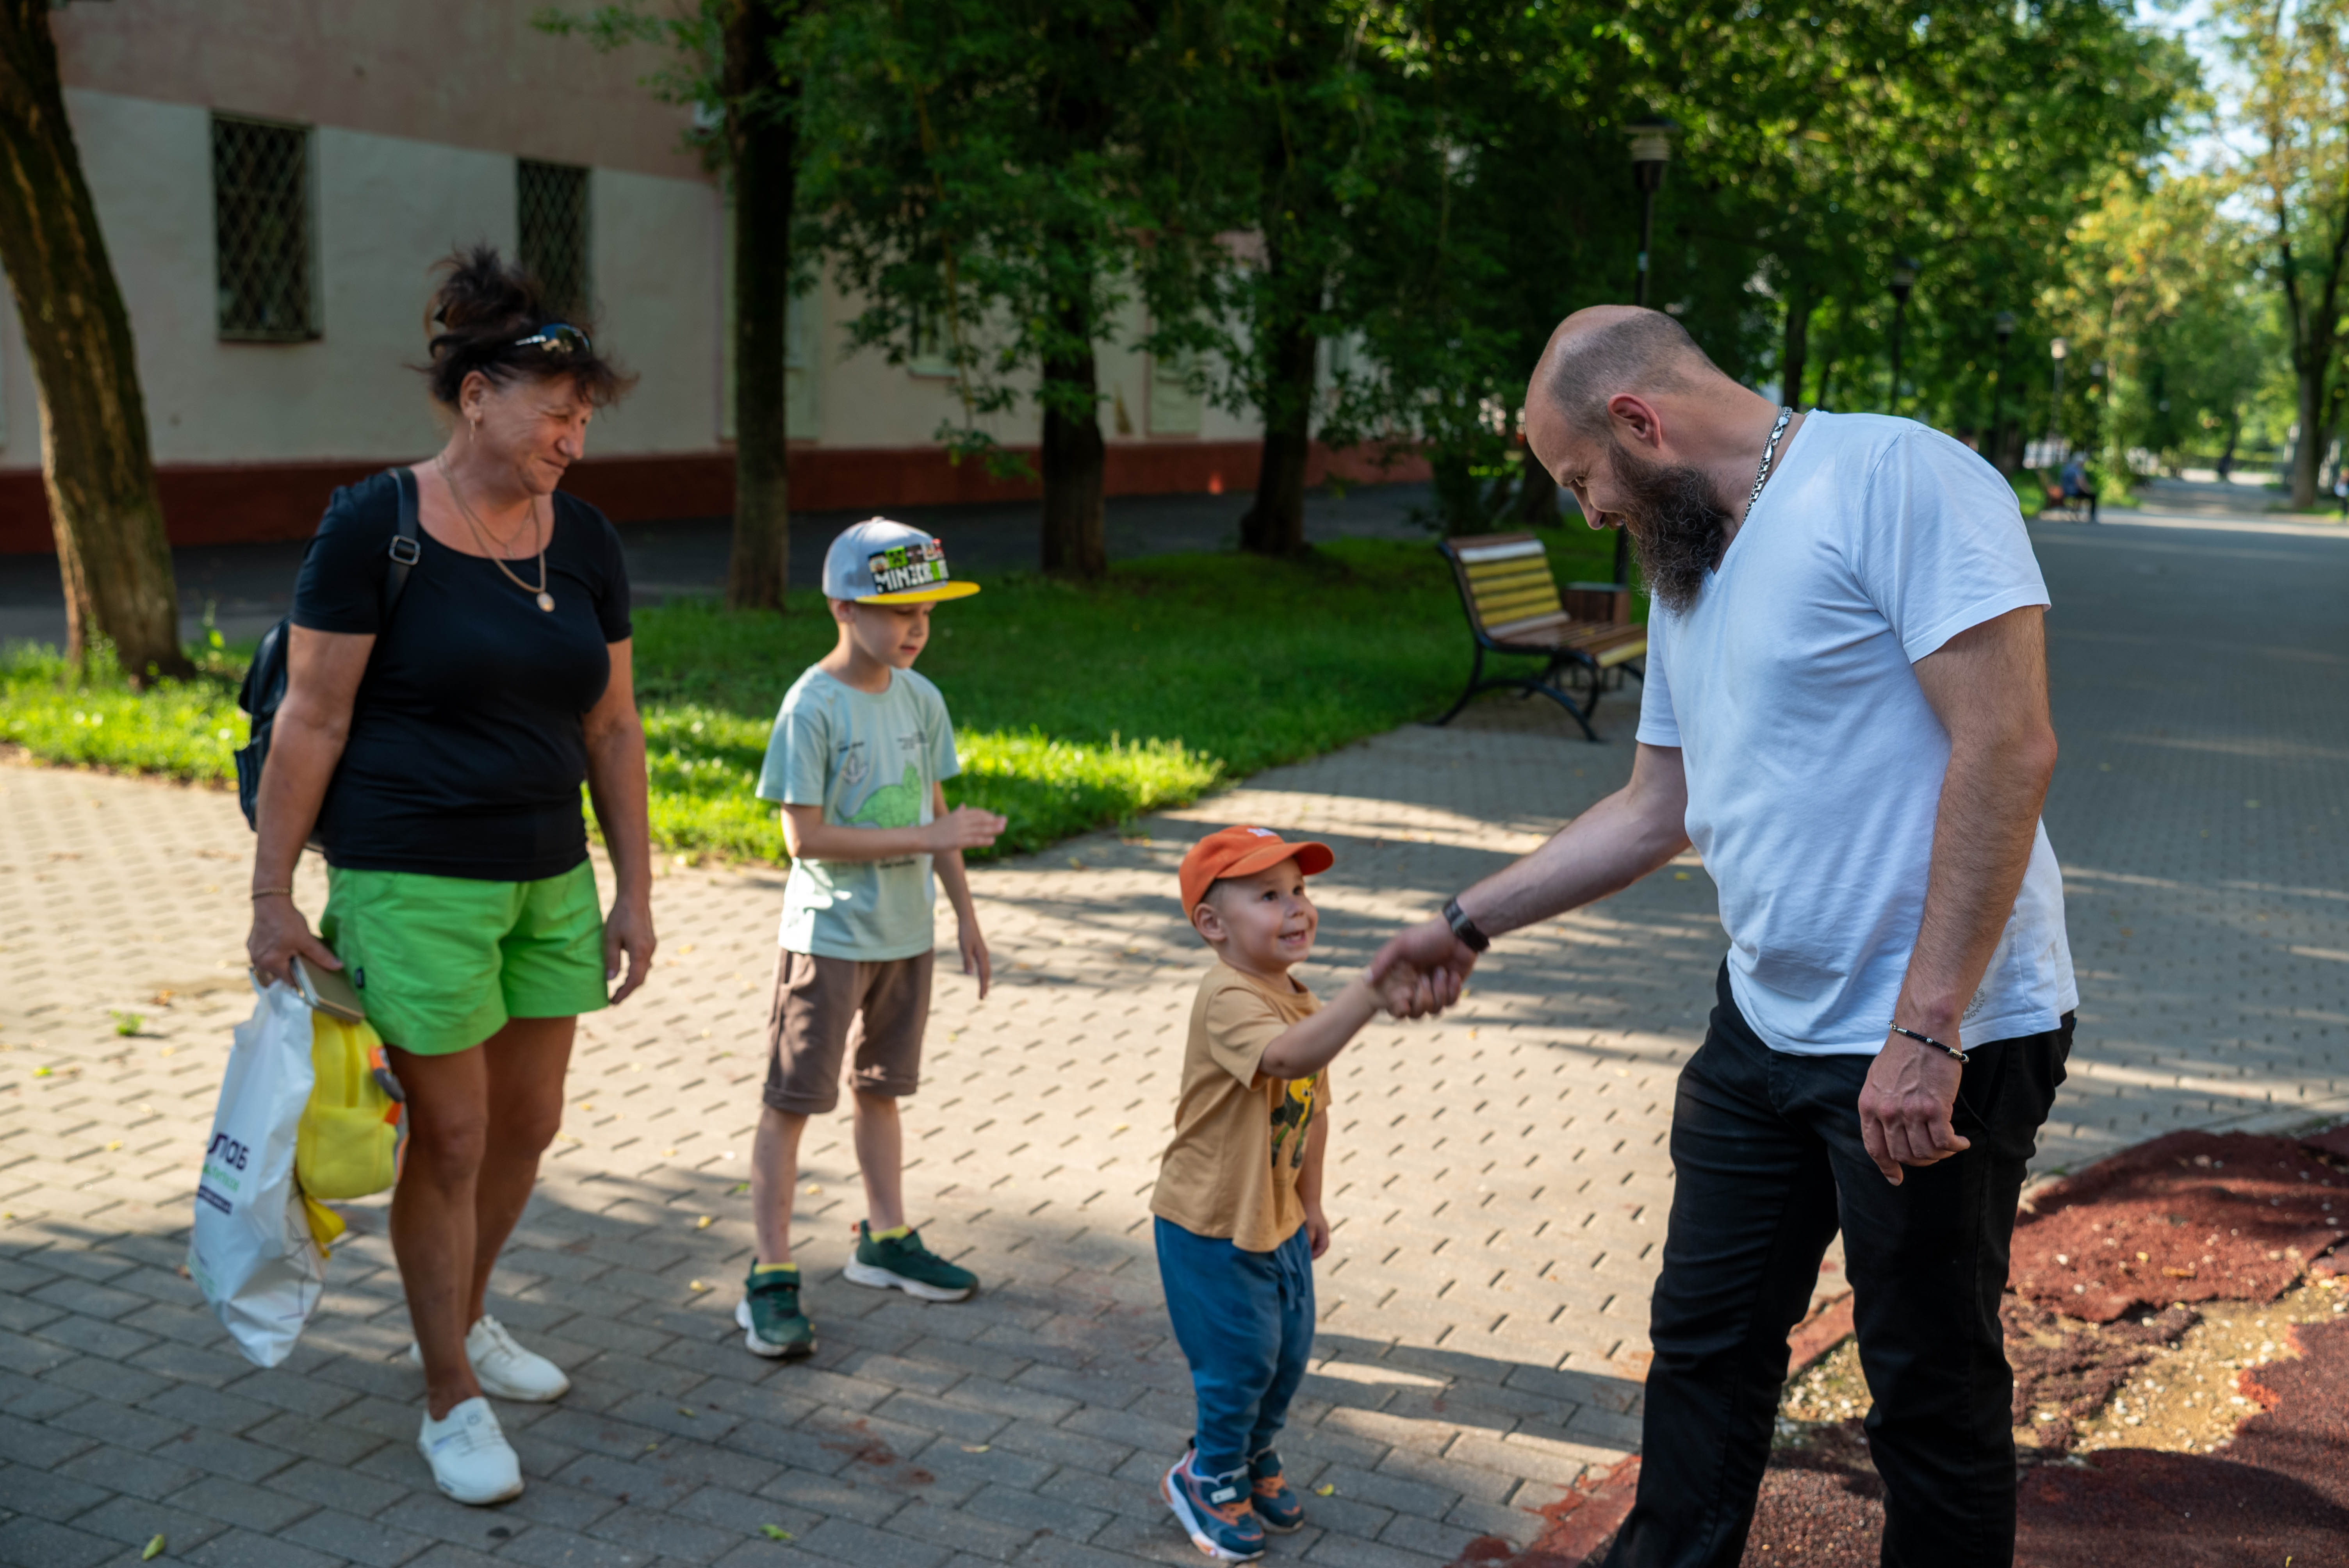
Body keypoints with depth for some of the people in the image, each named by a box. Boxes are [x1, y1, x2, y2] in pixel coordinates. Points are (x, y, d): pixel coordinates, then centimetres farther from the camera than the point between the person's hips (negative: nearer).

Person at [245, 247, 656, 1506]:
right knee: (451, 1138, 2)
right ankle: (451, 1401, 20)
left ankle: (460, 1321, 40)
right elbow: (311, 719, -10)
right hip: (413, 880, -6)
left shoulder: (584, 540, 4)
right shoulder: (374, 527, -12)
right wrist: (272, 895, -10)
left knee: (528, 1123, 14)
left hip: (548, 877, 6)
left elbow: (611, 727, 8)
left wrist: (634, 891, 8)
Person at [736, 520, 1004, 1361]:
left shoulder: (921, 699, 3)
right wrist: (928, 837, -21)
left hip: (905, 935, 7)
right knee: (792, 1099, -1)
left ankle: (886, 1240, 33)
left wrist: (965, 916, 13)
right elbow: (807, 837, -20)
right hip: (827, 937, -6)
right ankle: (770, 1278, 6)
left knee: (881, 1087, 19)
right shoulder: (812, 707, -16)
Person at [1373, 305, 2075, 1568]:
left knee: (1932, 1394, 7)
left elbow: (2008, 748, -22)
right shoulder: (1685, 570, 13)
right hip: (1764, 1026, 8)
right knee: (1705, 1345, 17)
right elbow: (1656, 811, 20)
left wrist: (1924, 1029, -24)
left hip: (1935, 1043, -8)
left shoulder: (1895, 478, -15)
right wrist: (1469, 922, 21)